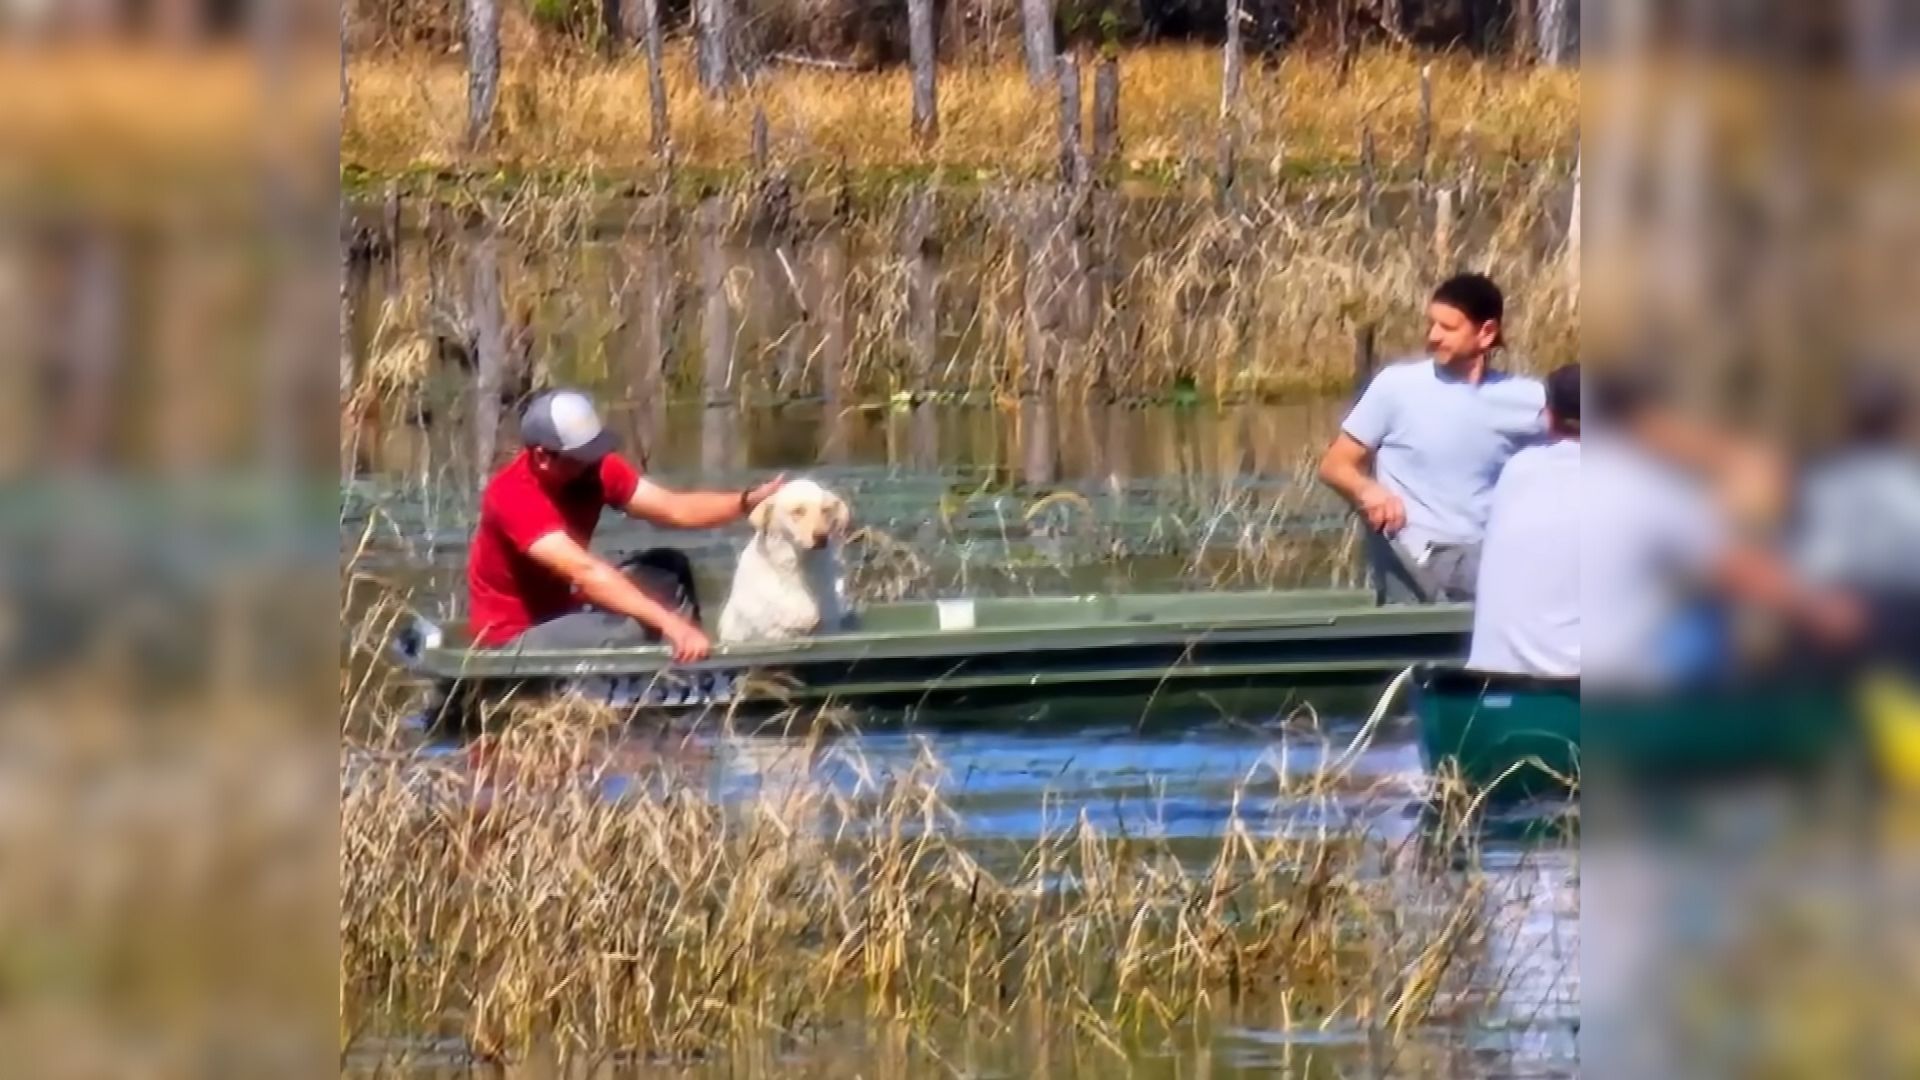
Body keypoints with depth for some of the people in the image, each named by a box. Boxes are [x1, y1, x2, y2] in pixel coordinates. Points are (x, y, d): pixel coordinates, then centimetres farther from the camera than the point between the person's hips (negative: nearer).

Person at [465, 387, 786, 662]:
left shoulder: (593, 467, -8)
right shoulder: (513, 494, -30)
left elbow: (673, 509, -9)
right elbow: (583, 571, -39)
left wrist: (748, 502, -26)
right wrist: (668, 621, -46)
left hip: (563, 611, 9)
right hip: (513, 638, -9)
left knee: (669, 569, -1)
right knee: (632, 630, -29)